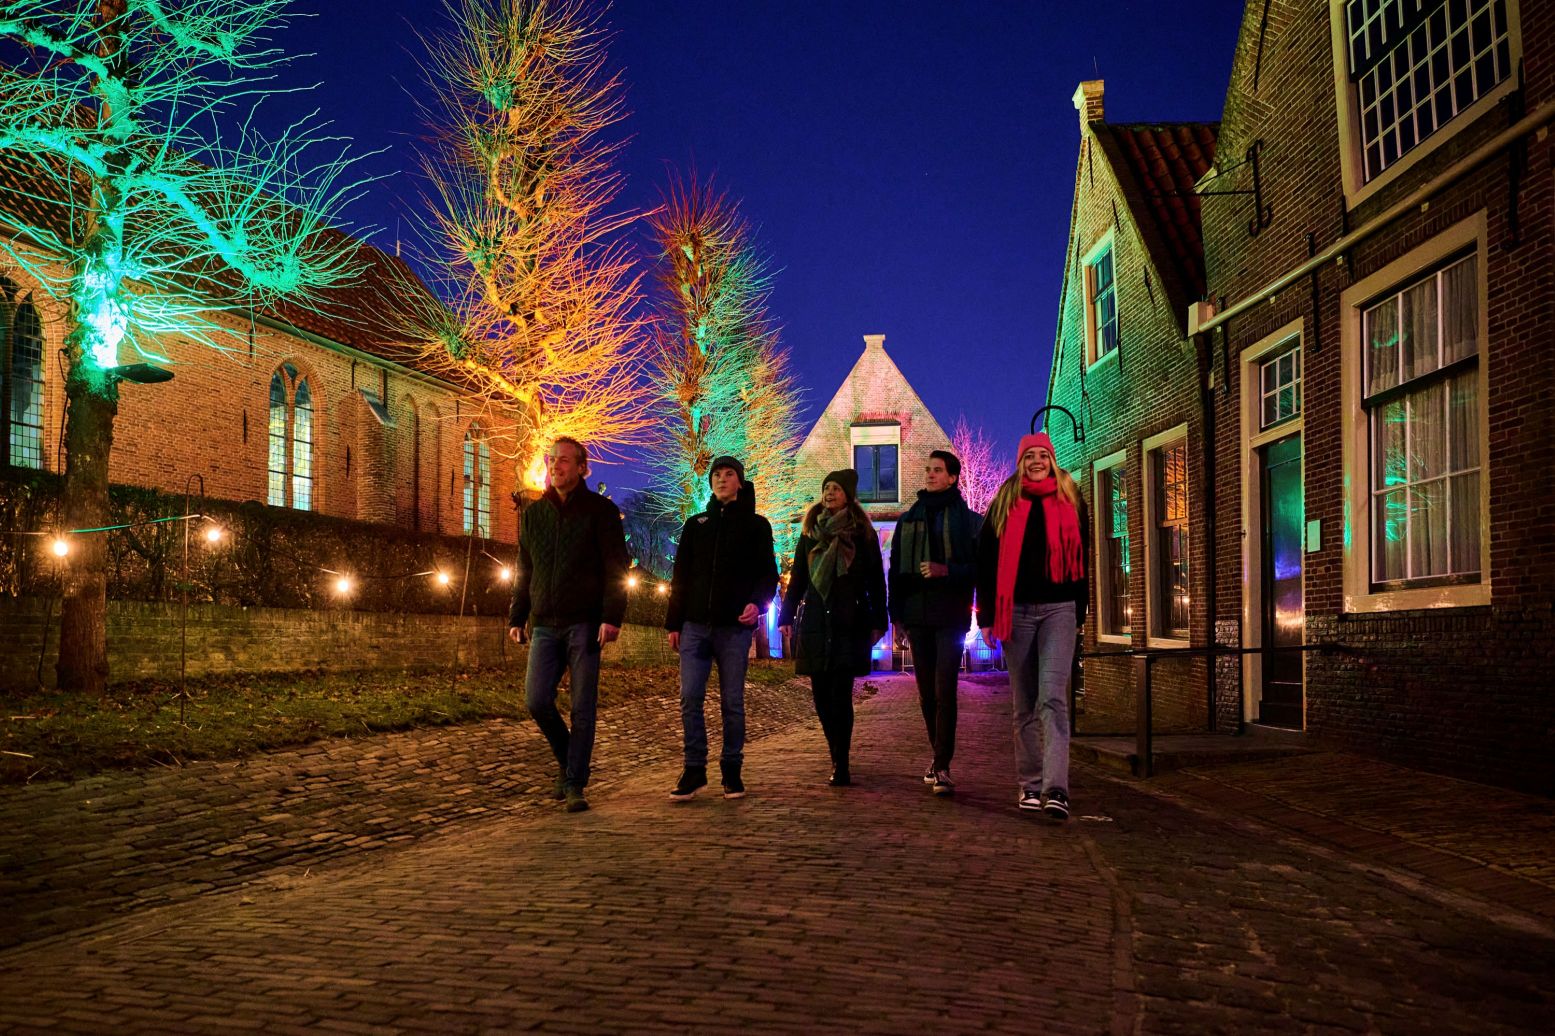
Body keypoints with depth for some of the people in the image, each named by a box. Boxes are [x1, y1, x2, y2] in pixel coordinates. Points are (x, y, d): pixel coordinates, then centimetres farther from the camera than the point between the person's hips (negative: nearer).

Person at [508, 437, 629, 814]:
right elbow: (524, 570, 18)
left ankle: (575, 786, 7)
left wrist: (612, 617, -16)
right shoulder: (534, 513, 13)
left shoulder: (600, 510, 0)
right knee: (537, 701, -6)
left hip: (585, 624, -4)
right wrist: (516, 618, 12)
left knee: (582, 709, -1)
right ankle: (566, 760, 20)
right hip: (545, 625, 4)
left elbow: (616, 568, -6)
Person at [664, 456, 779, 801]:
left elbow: (768, 573, 4)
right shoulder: (695, 524, 14)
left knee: (732, 701, 2)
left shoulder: (755, 525, 7)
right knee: (690, 698, -5)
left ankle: (732, 770, 11)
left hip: (735, 627, -2)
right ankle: (694, 769, 2)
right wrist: (673, 623, 7)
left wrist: (757, 603, -16)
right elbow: (680, 577, 14)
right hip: (695, 626, 2)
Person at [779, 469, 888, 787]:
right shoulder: (810, 534, 13)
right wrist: (786, 617, 9)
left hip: (849, 625, -3)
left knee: (840, 695, -10)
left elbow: (876, 582, 3)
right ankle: (839, 758, 17)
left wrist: (878, 622, -2)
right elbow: (796, 579, 15)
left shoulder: (864, 534, 4)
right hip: (815, 624, 4)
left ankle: (841, 765, -7)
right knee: (821, 695, 3)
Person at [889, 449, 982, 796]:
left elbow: (980, 566, -1)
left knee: (944, 689, -12)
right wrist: (896, 612, 7)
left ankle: (942, 767, -12)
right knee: (926, 690, 9)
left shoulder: (968, 519, 2)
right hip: (917, 612, 5)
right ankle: (939, 756, 22)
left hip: (951, 613, -4)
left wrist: (947, 570, -18)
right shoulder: (908, 519, 15)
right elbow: (895, 569, 14)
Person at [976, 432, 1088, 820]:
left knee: (1053, 697, -15)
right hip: (1016, 610, 1)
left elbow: (1081, 557, 14)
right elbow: (985, 559, 6)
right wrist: (987, 616, 1)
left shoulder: (1069, 502, 9)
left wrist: (1079, 611, 11)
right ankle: (1030, 785, 17)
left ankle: (1056, 789, -22)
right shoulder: (1004, 504, 7)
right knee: (1025, 704, 7)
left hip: (1058, 610, -1)